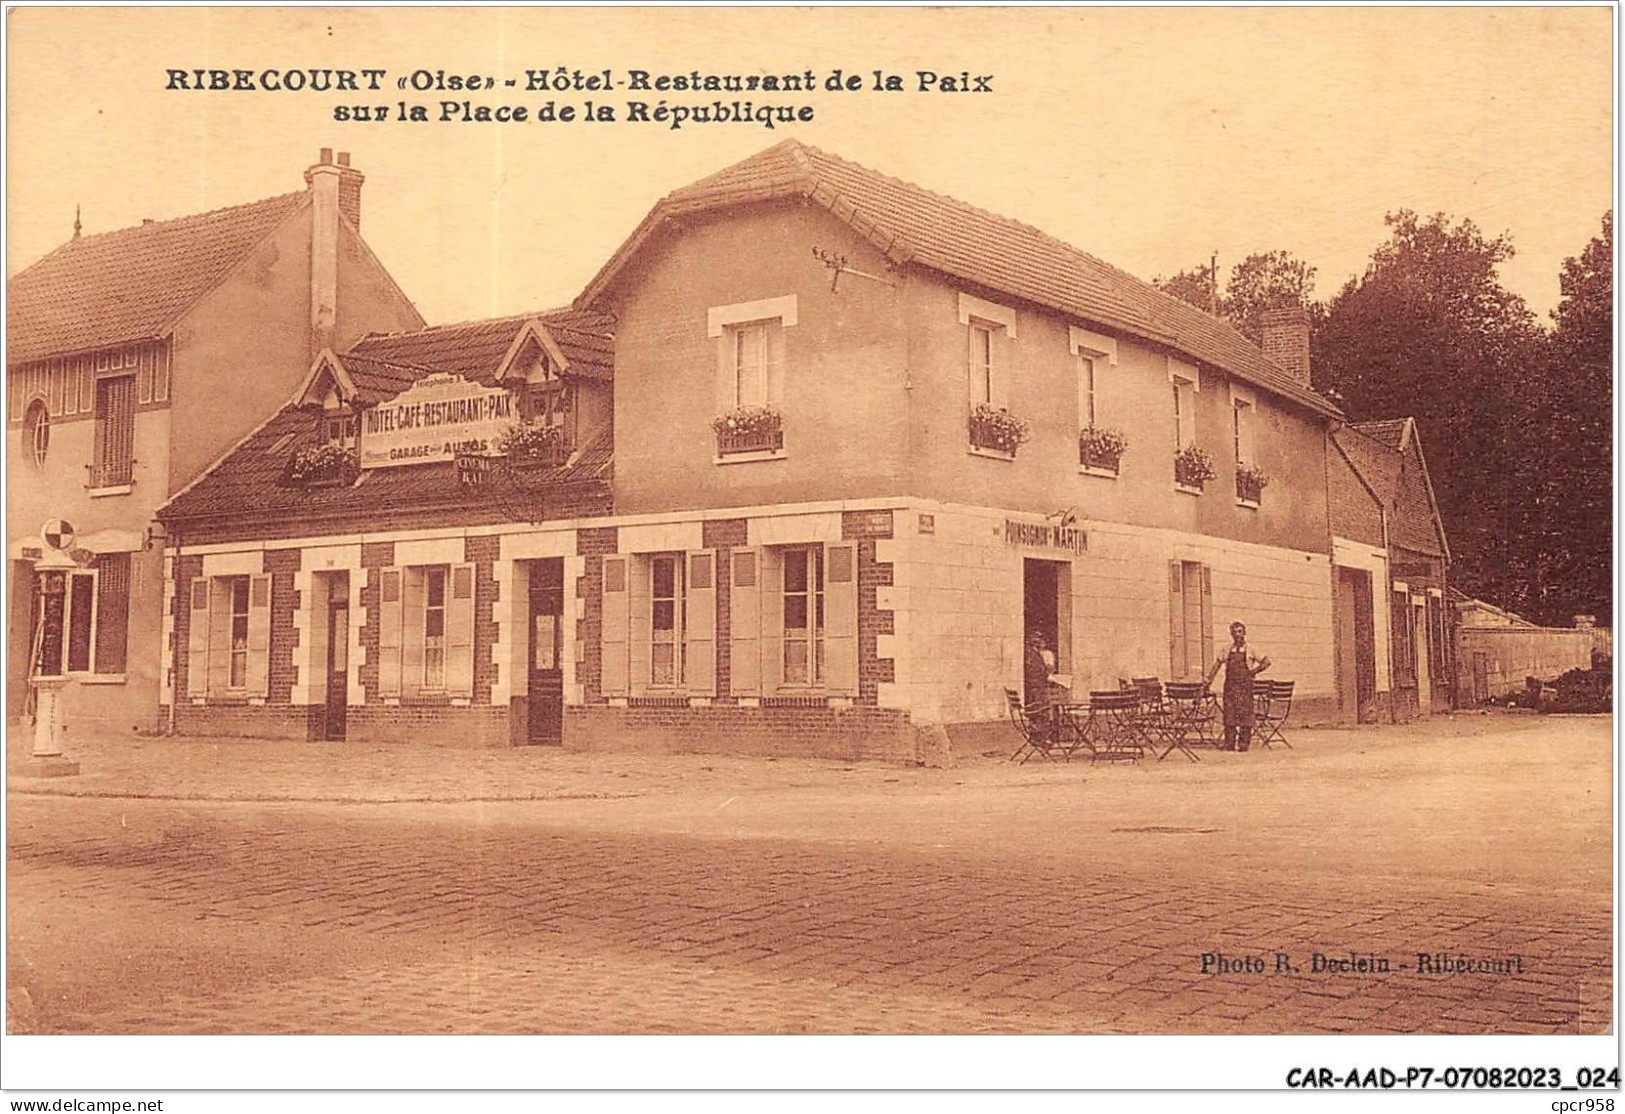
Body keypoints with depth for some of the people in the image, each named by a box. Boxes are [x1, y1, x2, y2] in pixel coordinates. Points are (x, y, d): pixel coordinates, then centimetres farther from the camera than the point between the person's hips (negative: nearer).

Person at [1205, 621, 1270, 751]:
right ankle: (1229, 744, 2)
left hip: (1245, 686, -2)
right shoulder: (1226, 651, 12)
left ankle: (1244, 744, 0)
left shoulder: (1250, 650, 6)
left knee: (1245, 714, -4)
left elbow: (1266, 662, 10)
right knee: (1229, 714, -1)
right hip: (1230, 686, 2)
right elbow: (1216, 665, 16)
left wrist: (1254, 671, 0)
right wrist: (1208, 678, 6)